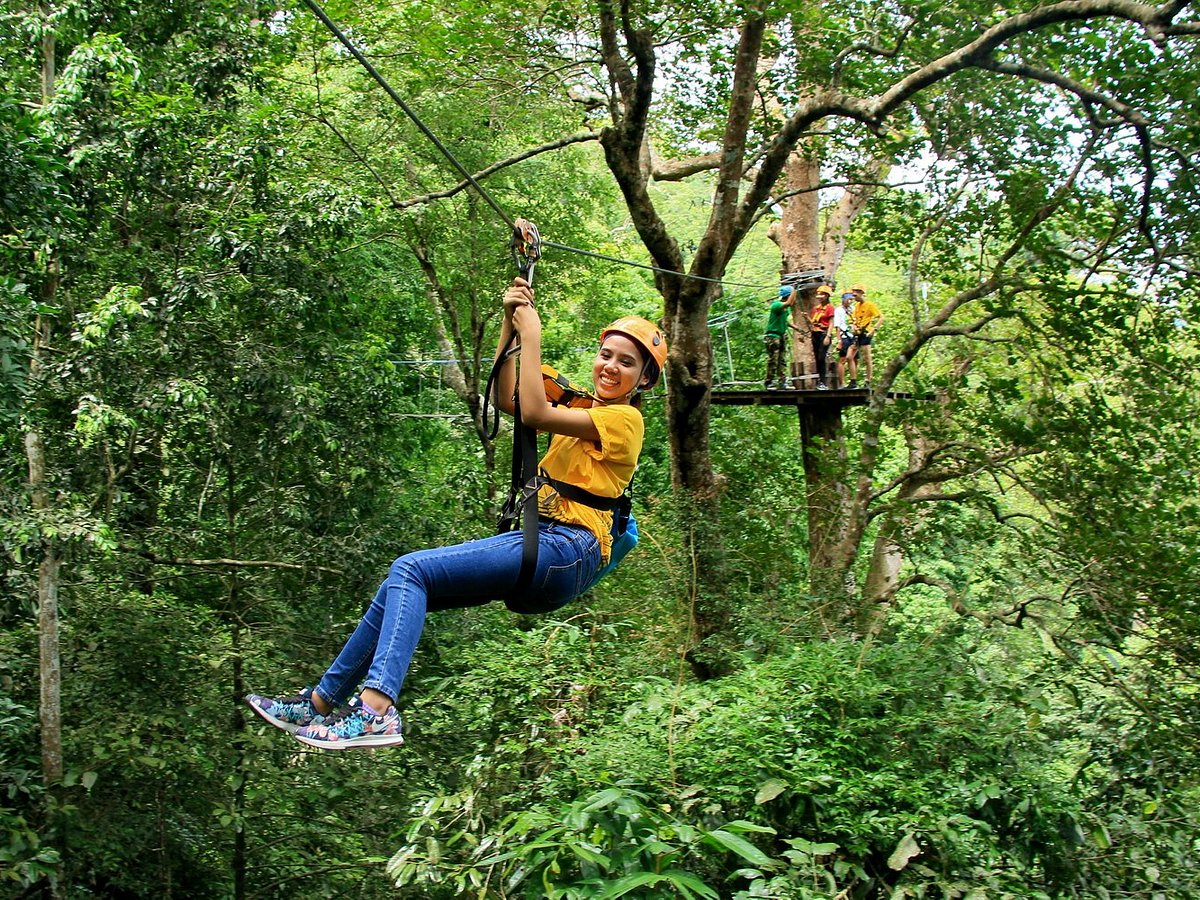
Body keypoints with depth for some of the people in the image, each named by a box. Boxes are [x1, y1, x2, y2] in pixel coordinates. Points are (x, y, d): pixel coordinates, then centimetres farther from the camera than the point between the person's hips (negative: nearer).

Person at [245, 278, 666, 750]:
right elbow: (506, 399, 14)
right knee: (404, 587, 2)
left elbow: (534, 413, -16)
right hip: (542, 543, 9)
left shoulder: (624, 419, -3)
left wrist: (532, 335, -9)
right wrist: (510, 322, 5)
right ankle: (322, 701, 8)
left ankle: (376, 711, -32)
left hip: (565, 552, -9)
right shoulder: (585, 411, 23)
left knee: (410, 570, -20)